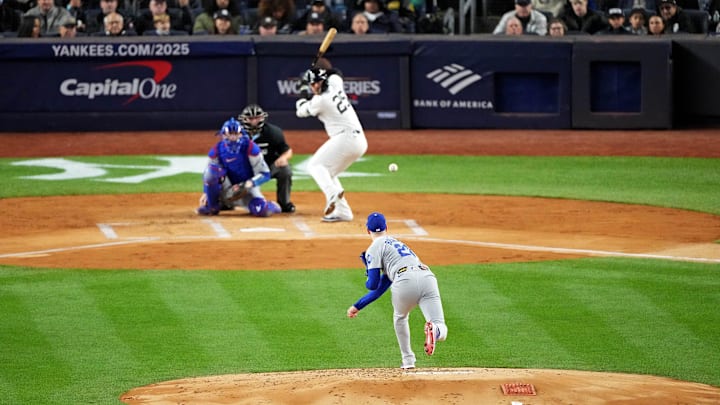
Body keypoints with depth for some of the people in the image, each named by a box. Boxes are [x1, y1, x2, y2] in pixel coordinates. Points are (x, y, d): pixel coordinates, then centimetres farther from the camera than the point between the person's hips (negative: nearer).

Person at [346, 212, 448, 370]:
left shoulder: (375, 247, 17)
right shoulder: (398, 244, 40)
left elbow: (373, 284, 9)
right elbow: (380, 289, 42)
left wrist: (368, 282, 35)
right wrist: (357, 306, 48)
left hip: (406, 281, -4)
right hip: (428, 278, 4)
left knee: (400, 318, 29)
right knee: (441, 330, -6)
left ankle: (408, 360, 25)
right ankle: (434, 330, -40)